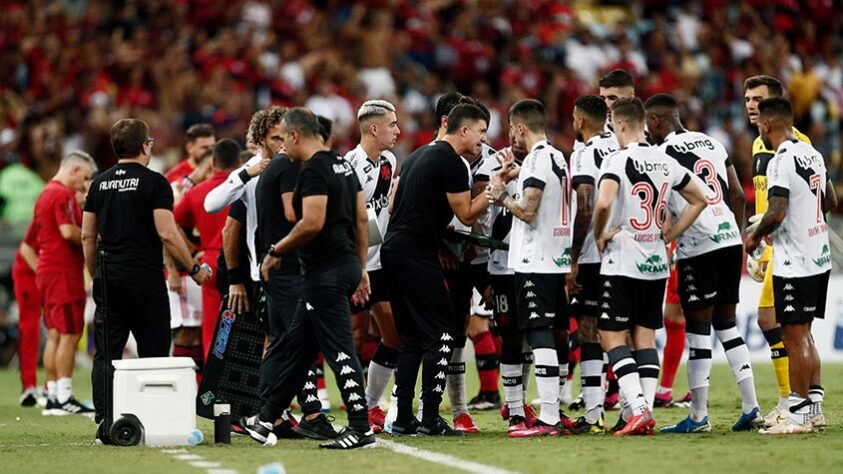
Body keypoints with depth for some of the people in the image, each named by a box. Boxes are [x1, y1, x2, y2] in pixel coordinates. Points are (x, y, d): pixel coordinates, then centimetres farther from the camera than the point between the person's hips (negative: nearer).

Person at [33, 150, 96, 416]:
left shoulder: (44, 194, 19)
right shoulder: (63, 195, -13)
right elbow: (68, 231, -24)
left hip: (46, 272, 10)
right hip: (64, 272, -10)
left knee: (54, 335, 11)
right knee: (69, 335, -8)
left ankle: (53, 396, 12)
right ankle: (64, 397, -9)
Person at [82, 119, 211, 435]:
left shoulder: (100, 183, 10)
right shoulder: (154, 183, -6)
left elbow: (87, 236, 12)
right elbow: (167, 234, -13)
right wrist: (194, 269, -4)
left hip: (108, 279, 5)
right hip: (145, 280, -4)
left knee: (106, 354, 4)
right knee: (153, 355, 2)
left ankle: (104, 421, -2)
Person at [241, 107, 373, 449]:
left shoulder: (313, 170, -14)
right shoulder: (343, 166, 15)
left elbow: (312, 223, -23)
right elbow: (362, 219, 17)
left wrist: (276, 251, -10)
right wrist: (361, 269, 20)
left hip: (325, 273, -10)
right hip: (346, 266, 10)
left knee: (339, 349, -7)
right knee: (296, 345, 16)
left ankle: (360, 427, -8)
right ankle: (266, 418, 24)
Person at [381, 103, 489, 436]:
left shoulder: (419, 156, 19)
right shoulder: (452, 163, -10)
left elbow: (394, 205, 23)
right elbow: (466, 214, -7)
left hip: (392, 250, 9)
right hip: (417, 256, -9)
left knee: (411, 339, 12)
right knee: (440, 336, -4)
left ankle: (403, 418, 10)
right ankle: (430, 418, -6)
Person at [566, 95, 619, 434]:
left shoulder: (585, 155, -10)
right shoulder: (622, 150, 11)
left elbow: (585, 210, -18)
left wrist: (572, 261, -15)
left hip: (592, 257, -7)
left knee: (588, 330, -3)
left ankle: (593, 413, -7)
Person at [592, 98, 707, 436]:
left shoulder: (618, 161, -13)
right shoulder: (666, 162, 8)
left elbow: (603, 204, -28)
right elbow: (699, 201, 18)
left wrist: (599, 236, -11)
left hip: (622, 265, -6)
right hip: (656, 264, 6)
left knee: (612, 336, -1)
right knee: (645, 335, 11)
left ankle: (638, 409, -14)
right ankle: (645, 412, 6)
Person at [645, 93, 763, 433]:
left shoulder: (662, 154, -8)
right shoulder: (712, 143, 14)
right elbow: (737, 195, 16)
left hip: (698, 249, -7)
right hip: (730, 240, 7)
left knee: (698, 330, -1)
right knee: (727, 325, 14)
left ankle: (698, 416, 3)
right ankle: (751, 408, 10)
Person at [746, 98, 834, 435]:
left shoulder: (781, 163, -18)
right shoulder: (813, 154, 10)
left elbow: (776, 213, -25)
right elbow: (830, 202, 21)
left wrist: (754, 237, -8)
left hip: (794, 264, -9)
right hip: (819, 258, 9)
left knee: (795, 336, -3)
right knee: (803, 334, 16)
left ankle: (799, 413, -1)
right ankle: (814, 405, 17)